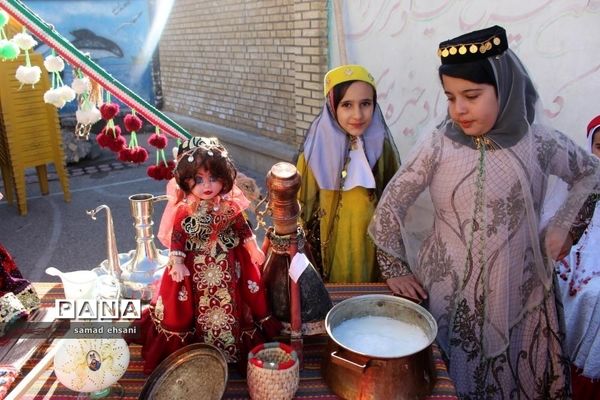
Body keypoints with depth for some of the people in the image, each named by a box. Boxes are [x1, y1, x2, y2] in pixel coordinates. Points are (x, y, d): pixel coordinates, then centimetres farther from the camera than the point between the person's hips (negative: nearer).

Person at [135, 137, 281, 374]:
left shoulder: (230, 208, -9)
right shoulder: (184, 212, -13)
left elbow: (244, 229, 2)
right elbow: (177, 238, -9)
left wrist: (254, 250, 3)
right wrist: (177, 263, -13)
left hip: (227, 268, 2)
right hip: (195, 269, -1)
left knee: (228, 306, 12)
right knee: (200, 309, 12)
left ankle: (230, 348, 31)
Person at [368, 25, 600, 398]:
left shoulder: (539, 143, -6)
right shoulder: (438, 144, -9)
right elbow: (392, 202, -4)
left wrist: (564, 225, 0)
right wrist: (395, 268, -1)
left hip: (518, 294, 1)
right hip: (447, 293, -1)